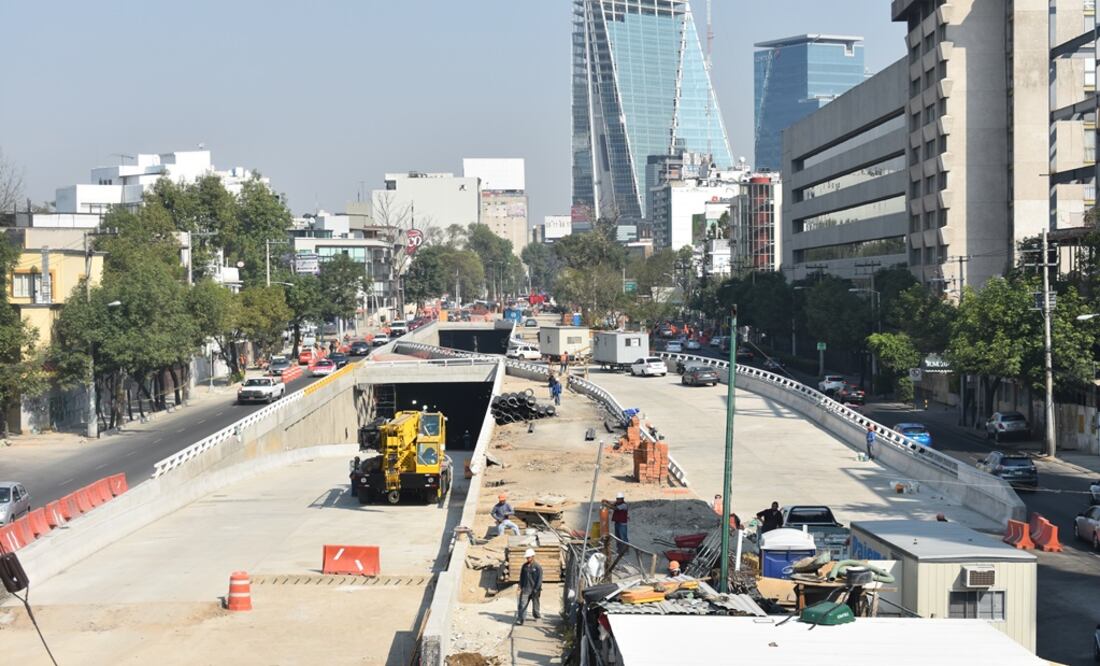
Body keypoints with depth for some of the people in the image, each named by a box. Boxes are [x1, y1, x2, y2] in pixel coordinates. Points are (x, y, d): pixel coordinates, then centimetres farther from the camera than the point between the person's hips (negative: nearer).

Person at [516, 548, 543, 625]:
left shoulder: (538, 567, -6)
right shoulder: (524, 566, 8)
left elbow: (539, 579, -8)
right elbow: (521, 577, 15)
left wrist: (536, 589, -14)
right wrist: (521, 586, 5)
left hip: (534, 590, -3)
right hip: (525, 589, 3)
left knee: (535, 604, 10)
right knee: (522, 605, -8)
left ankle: (537, 616, 28)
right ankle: (519, 619, -11)